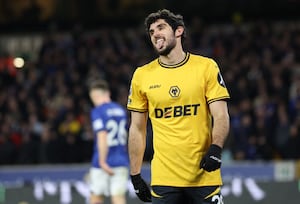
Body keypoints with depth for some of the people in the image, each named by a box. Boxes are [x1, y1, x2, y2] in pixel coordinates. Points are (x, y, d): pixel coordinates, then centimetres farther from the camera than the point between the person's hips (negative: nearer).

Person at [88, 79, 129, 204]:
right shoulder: (122, 110, 12)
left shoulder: (97, 111, -8)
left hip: (105, 163, -5)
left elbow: (102, 137, -19)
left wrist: (102, 162, -21)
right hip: (121, 162, 5)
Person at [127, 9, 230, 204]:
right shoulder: (142, 75, 7)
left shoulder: (206, 67, 2)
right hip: (163, 179, 1)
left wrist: (215, 149, -19)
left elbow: (221, 117, -1)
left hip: (204, 177, -1)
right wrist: (135, 176, 7)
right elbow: (137, 129, 11)